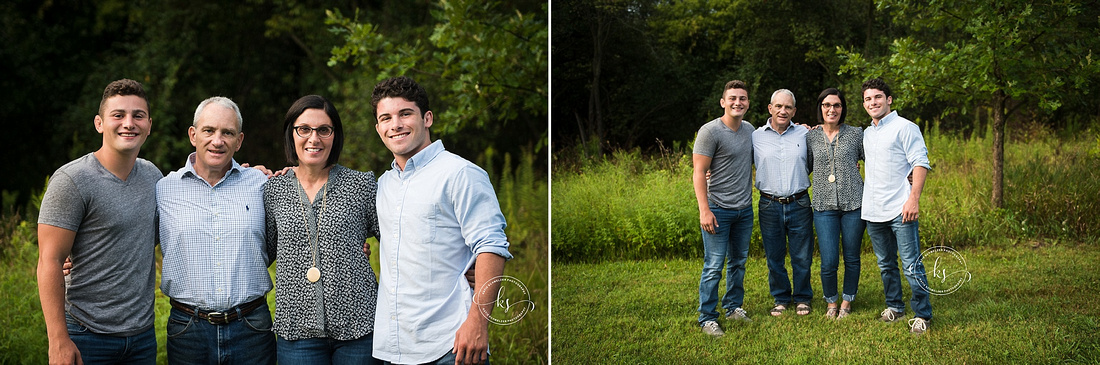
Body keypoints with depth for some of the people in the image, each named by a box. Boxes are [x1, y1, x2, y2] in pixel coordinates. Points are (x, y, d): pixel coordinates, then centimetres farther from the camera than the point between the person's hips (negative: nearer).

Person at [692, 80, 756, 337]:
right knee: (714, 265, -5)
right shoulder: (710, 131, -12)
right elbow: (698, 173, -14)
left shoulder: (750, 130, 9)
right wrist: (704, 210, -21)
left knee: (739, 262, 16)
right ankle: (707, 318, 3)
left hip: (744, 209, 7)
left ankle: (734, 307, 30)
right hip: (718, 209, -7)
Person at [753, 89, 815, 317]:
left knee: (802, 257, 6)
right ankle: (781, 298, 25)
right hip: (770, 205, 0)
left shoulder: (804, 135, 5)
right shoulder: (756, 137, 4)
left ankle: (802, 298, 24)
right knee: (774, 258, 9)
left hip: (799, 204, 0)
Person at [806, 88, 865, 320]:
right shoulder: (811, 137, 7)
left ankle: (847, 303, 25)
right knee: (829, 262, -3)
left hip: (854, 204, 0)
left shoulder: (856, 134, 3)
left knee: (852, 258, 8)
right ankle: (831, 303, 20)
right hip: (824, 206, 0)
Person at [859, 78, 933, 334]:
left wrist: (913, 199, -20)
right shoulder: (866, 133, 17)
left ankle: (922, 315, 2)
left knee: (912, 265, -6)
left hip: (900, 210, -7)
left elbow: (920, 164, -10)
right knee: (886, 265, 15)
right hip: (873, 212, 7)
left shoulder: (905, 128, -5)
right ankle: (894, 307, 27)